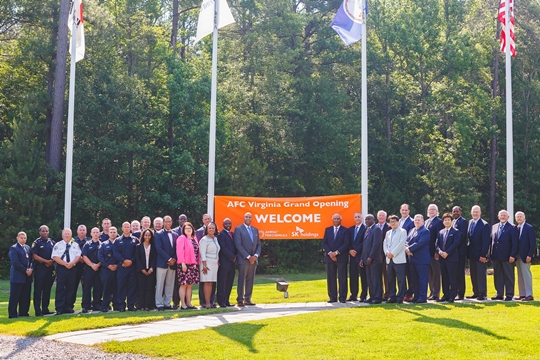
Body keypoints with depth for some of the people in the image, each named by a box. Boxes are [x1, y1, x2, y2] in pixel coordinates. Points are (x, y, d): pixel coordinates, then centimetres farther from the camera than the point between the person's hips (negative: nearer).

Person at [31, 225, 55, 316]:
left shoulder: (52, 242, 13)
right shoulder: (36, 243, -2)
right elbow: (35, 256, -9)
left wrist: (52, 262, -7)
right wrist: (46, 261, -13)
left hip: (50, 268, 5)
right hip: (40, 268, -5)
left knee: (47, 290, 8)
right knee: (38, 290, -4)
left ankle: (45, 309, 14)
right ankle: (38, 310, -3)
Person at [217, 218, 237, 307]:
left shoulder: (233, 234, 17)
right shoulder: (221, 234, -6)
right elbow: (223, 248, -13)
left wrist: (235, 256, 1)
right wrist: (232, 257, -11)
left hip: (232, 263, 7)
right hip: (224, 263, -7)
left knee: (229, 284, 8)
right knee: (222, 284, -4)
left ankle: (226, 301, 12)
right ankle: (221, 301, -1)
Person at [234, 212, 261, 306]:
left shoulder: (255, 230, 16)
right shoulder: (238, 229, -1)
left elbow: (258, 244, 15)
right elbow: (238, 245, -9)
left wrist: (256, 255, -3)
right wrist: (248, 257, -13)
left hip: (254, 259, 5)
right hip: (243, 259, -5)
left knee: (250, 280, 6)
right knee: (242, 280, -5)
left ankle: (247, 299, 11)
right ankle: (240, 300, -3)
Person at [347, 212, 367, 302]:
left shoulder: (365, 228, -4)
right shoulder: (350, 229, 17)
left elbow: (364, 242, -11)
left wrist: (356, 250, -13)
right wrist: (350, 250, -4)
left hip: (361, 255, -6)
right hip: (352, 255, 6)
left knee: (363, 276, -3)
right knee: (352, 276, 7)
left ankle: (363, 296, 0)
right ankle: (353, 295, 11)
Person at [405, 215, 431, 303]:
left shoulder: (425, 231, -8)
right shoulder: (411, 231, 18)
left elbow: (420, 243, -18)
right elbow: (407, 241, 11)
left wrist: (410, 249, -17)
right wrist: (407, 249, -9)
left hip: (422, 259, -8)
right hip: (413, 259, 8)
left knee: (422, 279, -5)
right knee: (415, 279, 11)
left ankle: (423, 297, -2)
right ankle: (416, 296, 16)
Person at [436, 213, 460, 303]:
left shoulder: (455, 232, -1)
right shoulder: (440, 232, 16)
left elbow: (455, 244, -11)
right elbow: (437, 244, 11)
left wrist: (447, 253, -17)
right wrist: (440, 251, -9)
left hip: (451, 258, -5)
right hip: (442, 258, 5)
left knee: (452, 278, -4)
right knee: (444, 278, 8)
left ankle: (452, 296, -2)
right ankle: (446, 295, 13)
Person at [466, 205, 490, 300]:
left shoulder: (485, 225, -11)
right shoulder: (470, 223, 11)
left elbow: (486, 241, -14)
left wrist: (483, 255, -18)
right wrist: (468, 252, 7)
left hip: (480, 254, -7)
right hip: (472, 253, 7)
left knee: (481, 274, -4)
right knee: (473, 274, 10)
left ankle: (482, 294, 0)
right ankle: (476, 292, 17)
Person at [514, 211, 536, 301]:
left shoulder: (529, 228, -7)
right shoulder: (516, 228, 11)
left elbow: (533, 243, -11)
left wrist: (529, 255, -16)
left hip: (525, 256, -7)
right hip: (518, 256, 7)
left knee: (526, 274, -7)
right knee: (520, 276, 8)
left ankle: (529, 295, -5)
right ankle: (522, 294, 12)